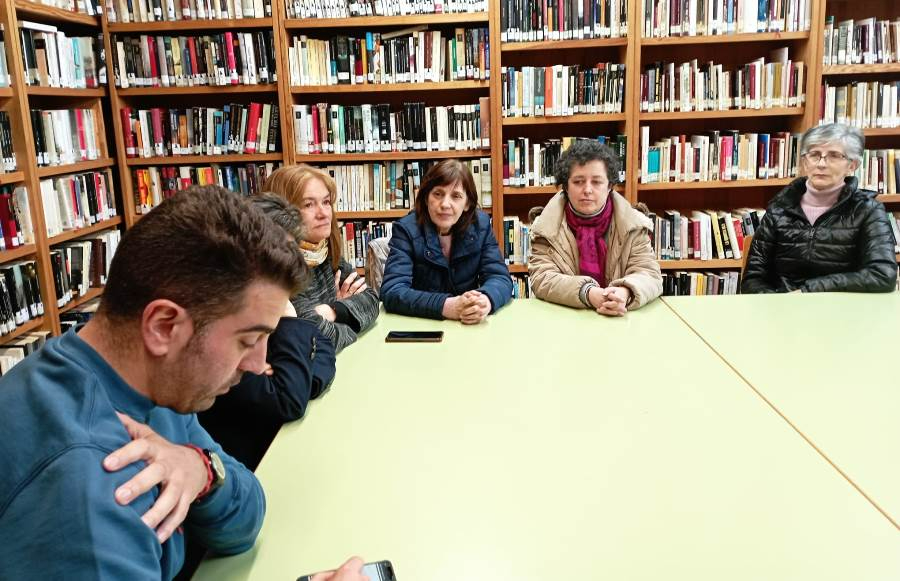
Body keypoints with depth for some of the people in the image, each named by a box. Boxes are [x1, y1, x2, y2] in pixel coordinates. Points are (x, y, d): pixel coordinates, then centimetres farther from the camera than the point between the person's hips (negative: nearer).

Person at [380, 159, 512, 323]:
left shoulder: (481, 224, 0)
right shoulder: (406, 229, -9)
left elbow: (500, 277, -4)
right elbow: (392, 291, -20)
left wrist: (485, 300, -27)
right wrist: (447, 306, -34)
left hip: (471, 329, 4)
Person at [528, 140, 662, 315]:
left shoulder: (633, 224, 2)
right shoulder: (546, 226, -1)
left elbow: (650, 275, -4)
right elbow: (541, 278, -10)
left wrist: (625, 293, -26)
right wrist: (588, 293, -27)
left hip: (620, 321, 2)